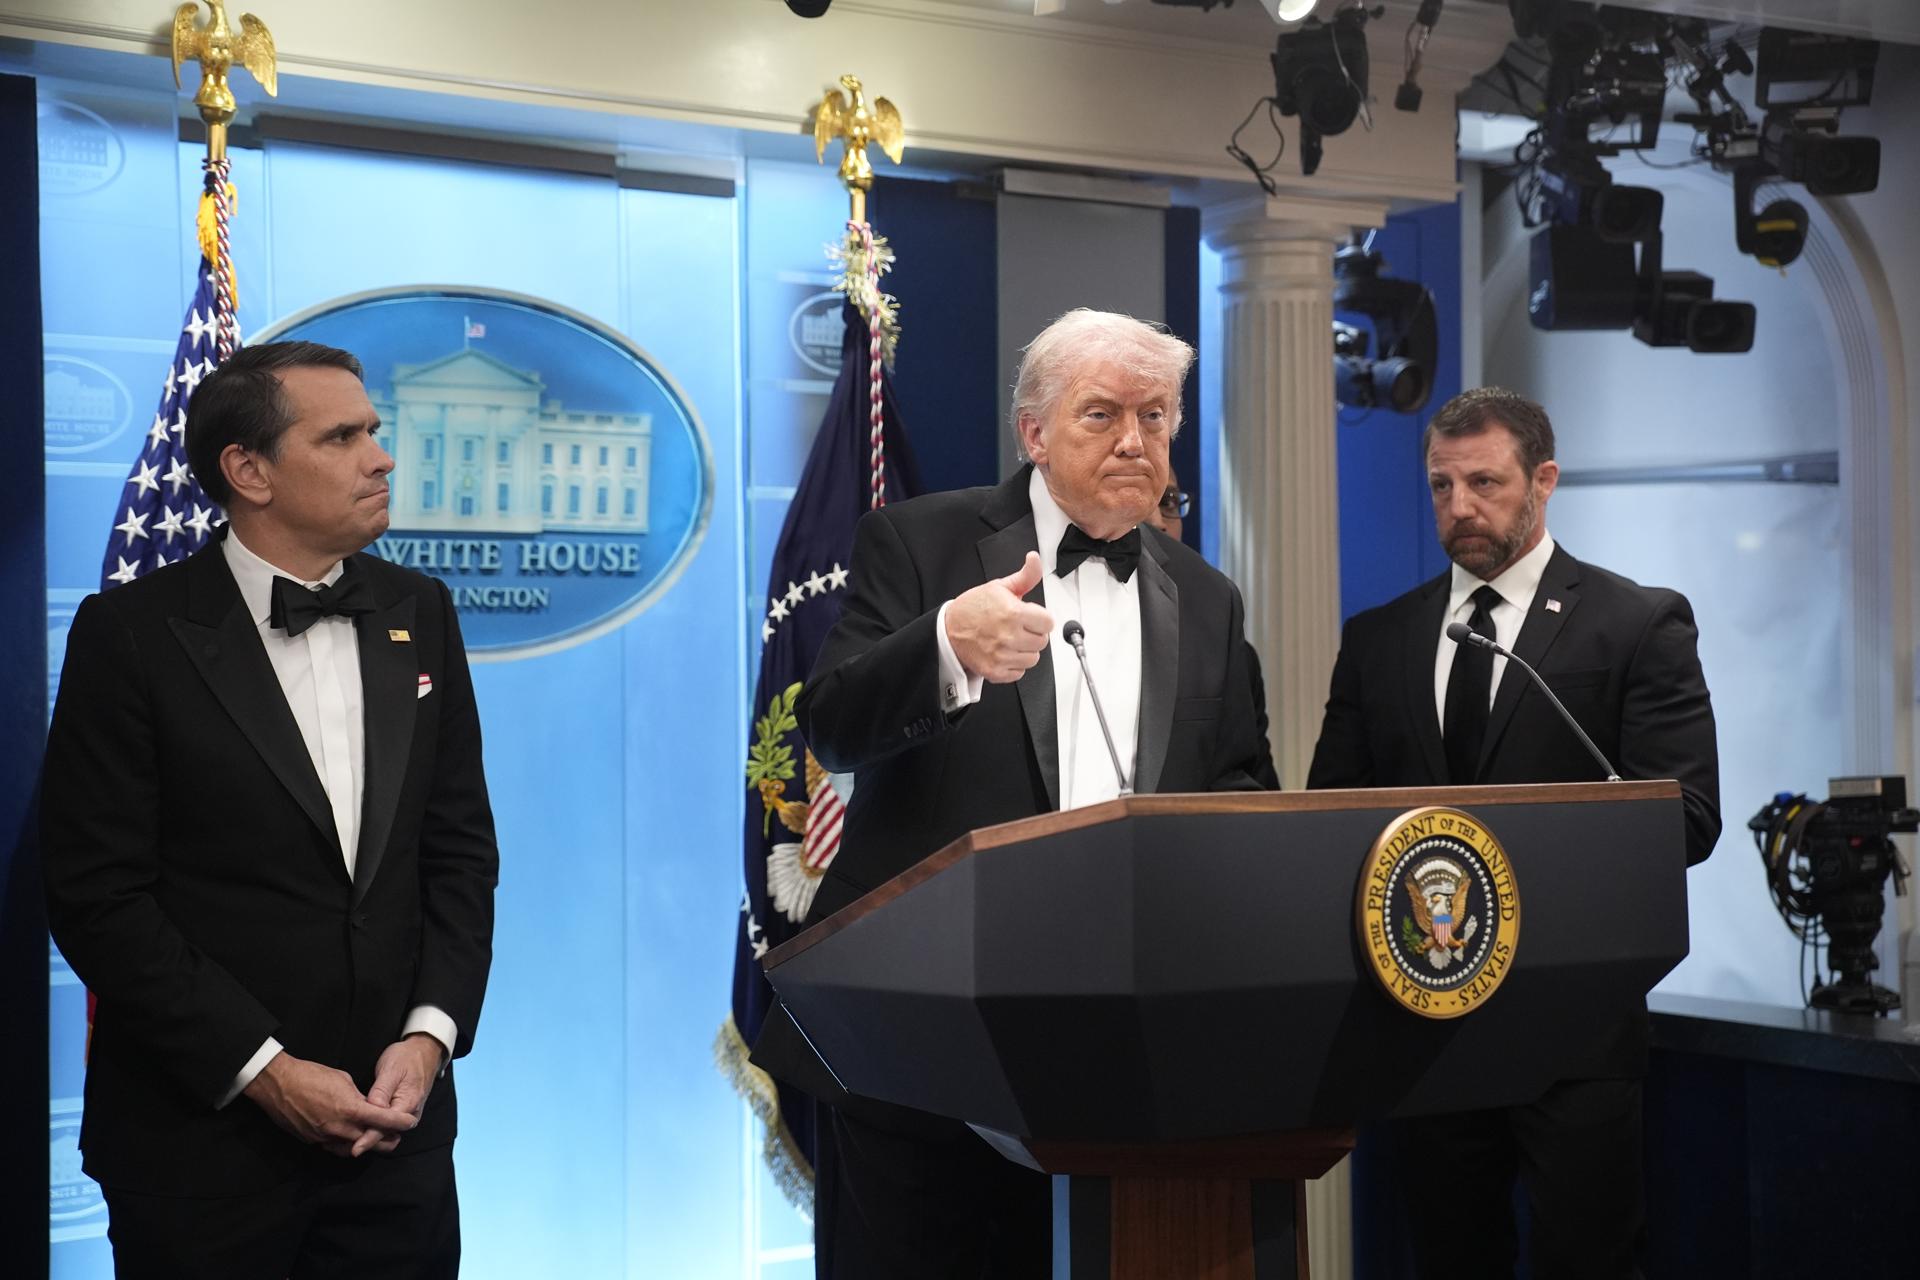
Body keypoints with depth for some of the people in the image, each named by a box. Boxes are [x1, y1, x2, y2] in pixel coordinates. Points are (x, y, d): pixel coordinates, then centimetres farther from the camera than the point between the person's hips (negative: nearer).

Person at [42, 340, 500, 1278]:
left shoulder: (419, 615, 6)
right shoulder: (133, 633, -8)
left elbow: (460, 846, 8)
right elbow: (98, 895, -10)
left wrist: (432, 1034, -5)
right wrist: (265, 1072, -13)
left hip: (396, 1118, 4)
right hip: (204, 1138, -3)